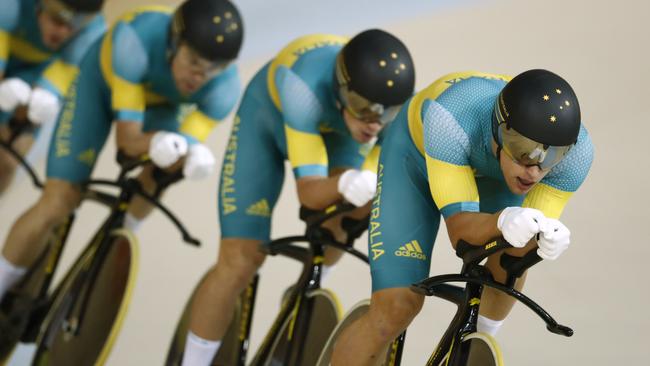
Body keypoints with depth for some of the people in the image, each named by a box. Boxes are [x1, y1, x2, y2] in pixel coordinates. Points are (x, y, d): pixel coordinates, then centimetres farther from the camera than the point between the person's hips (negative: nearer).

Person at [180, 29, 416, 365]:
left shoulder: (398, 100, -32)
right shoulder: (308, 86, -44)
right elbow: (309, 191, -43)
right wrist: (345, 185, -64)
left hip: (335, 128, 4)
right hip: (268, 120, -4)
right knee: (239, 263, -11)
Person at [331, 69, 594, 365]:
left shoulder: (576, 151, -34)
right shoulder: (452, 118, -44)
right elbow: (459, 229, -41)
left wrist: (546, 238, -50)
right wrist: (502, 222, -62)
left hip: (490, 171, 4)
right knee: (397, 308, -14)